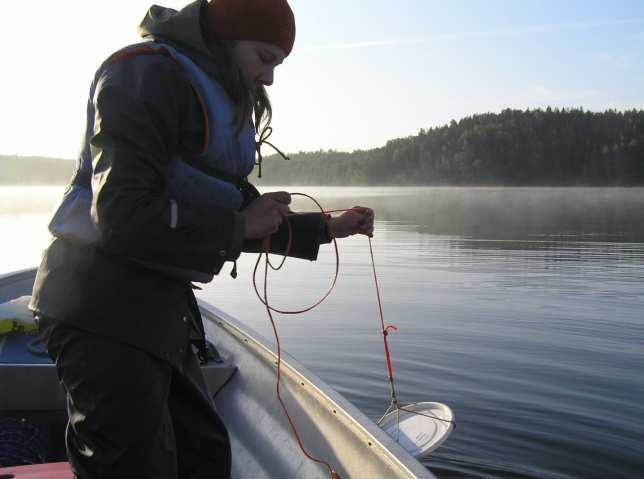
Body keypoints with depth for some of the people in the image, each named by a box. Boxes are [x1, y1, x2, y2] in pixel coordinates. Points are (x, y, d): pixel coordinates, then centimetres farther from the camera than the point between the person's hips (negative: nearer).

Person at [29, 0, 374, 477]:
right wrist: (236, 225, -14)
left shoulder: (219, 102, 18)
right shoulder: (149, 73, -13)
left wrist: (325, 228, 17)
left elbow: (244, 216, 23)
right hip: (105, 310, -10)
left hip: (158, 307, 10)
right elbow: (124, 215, -24)